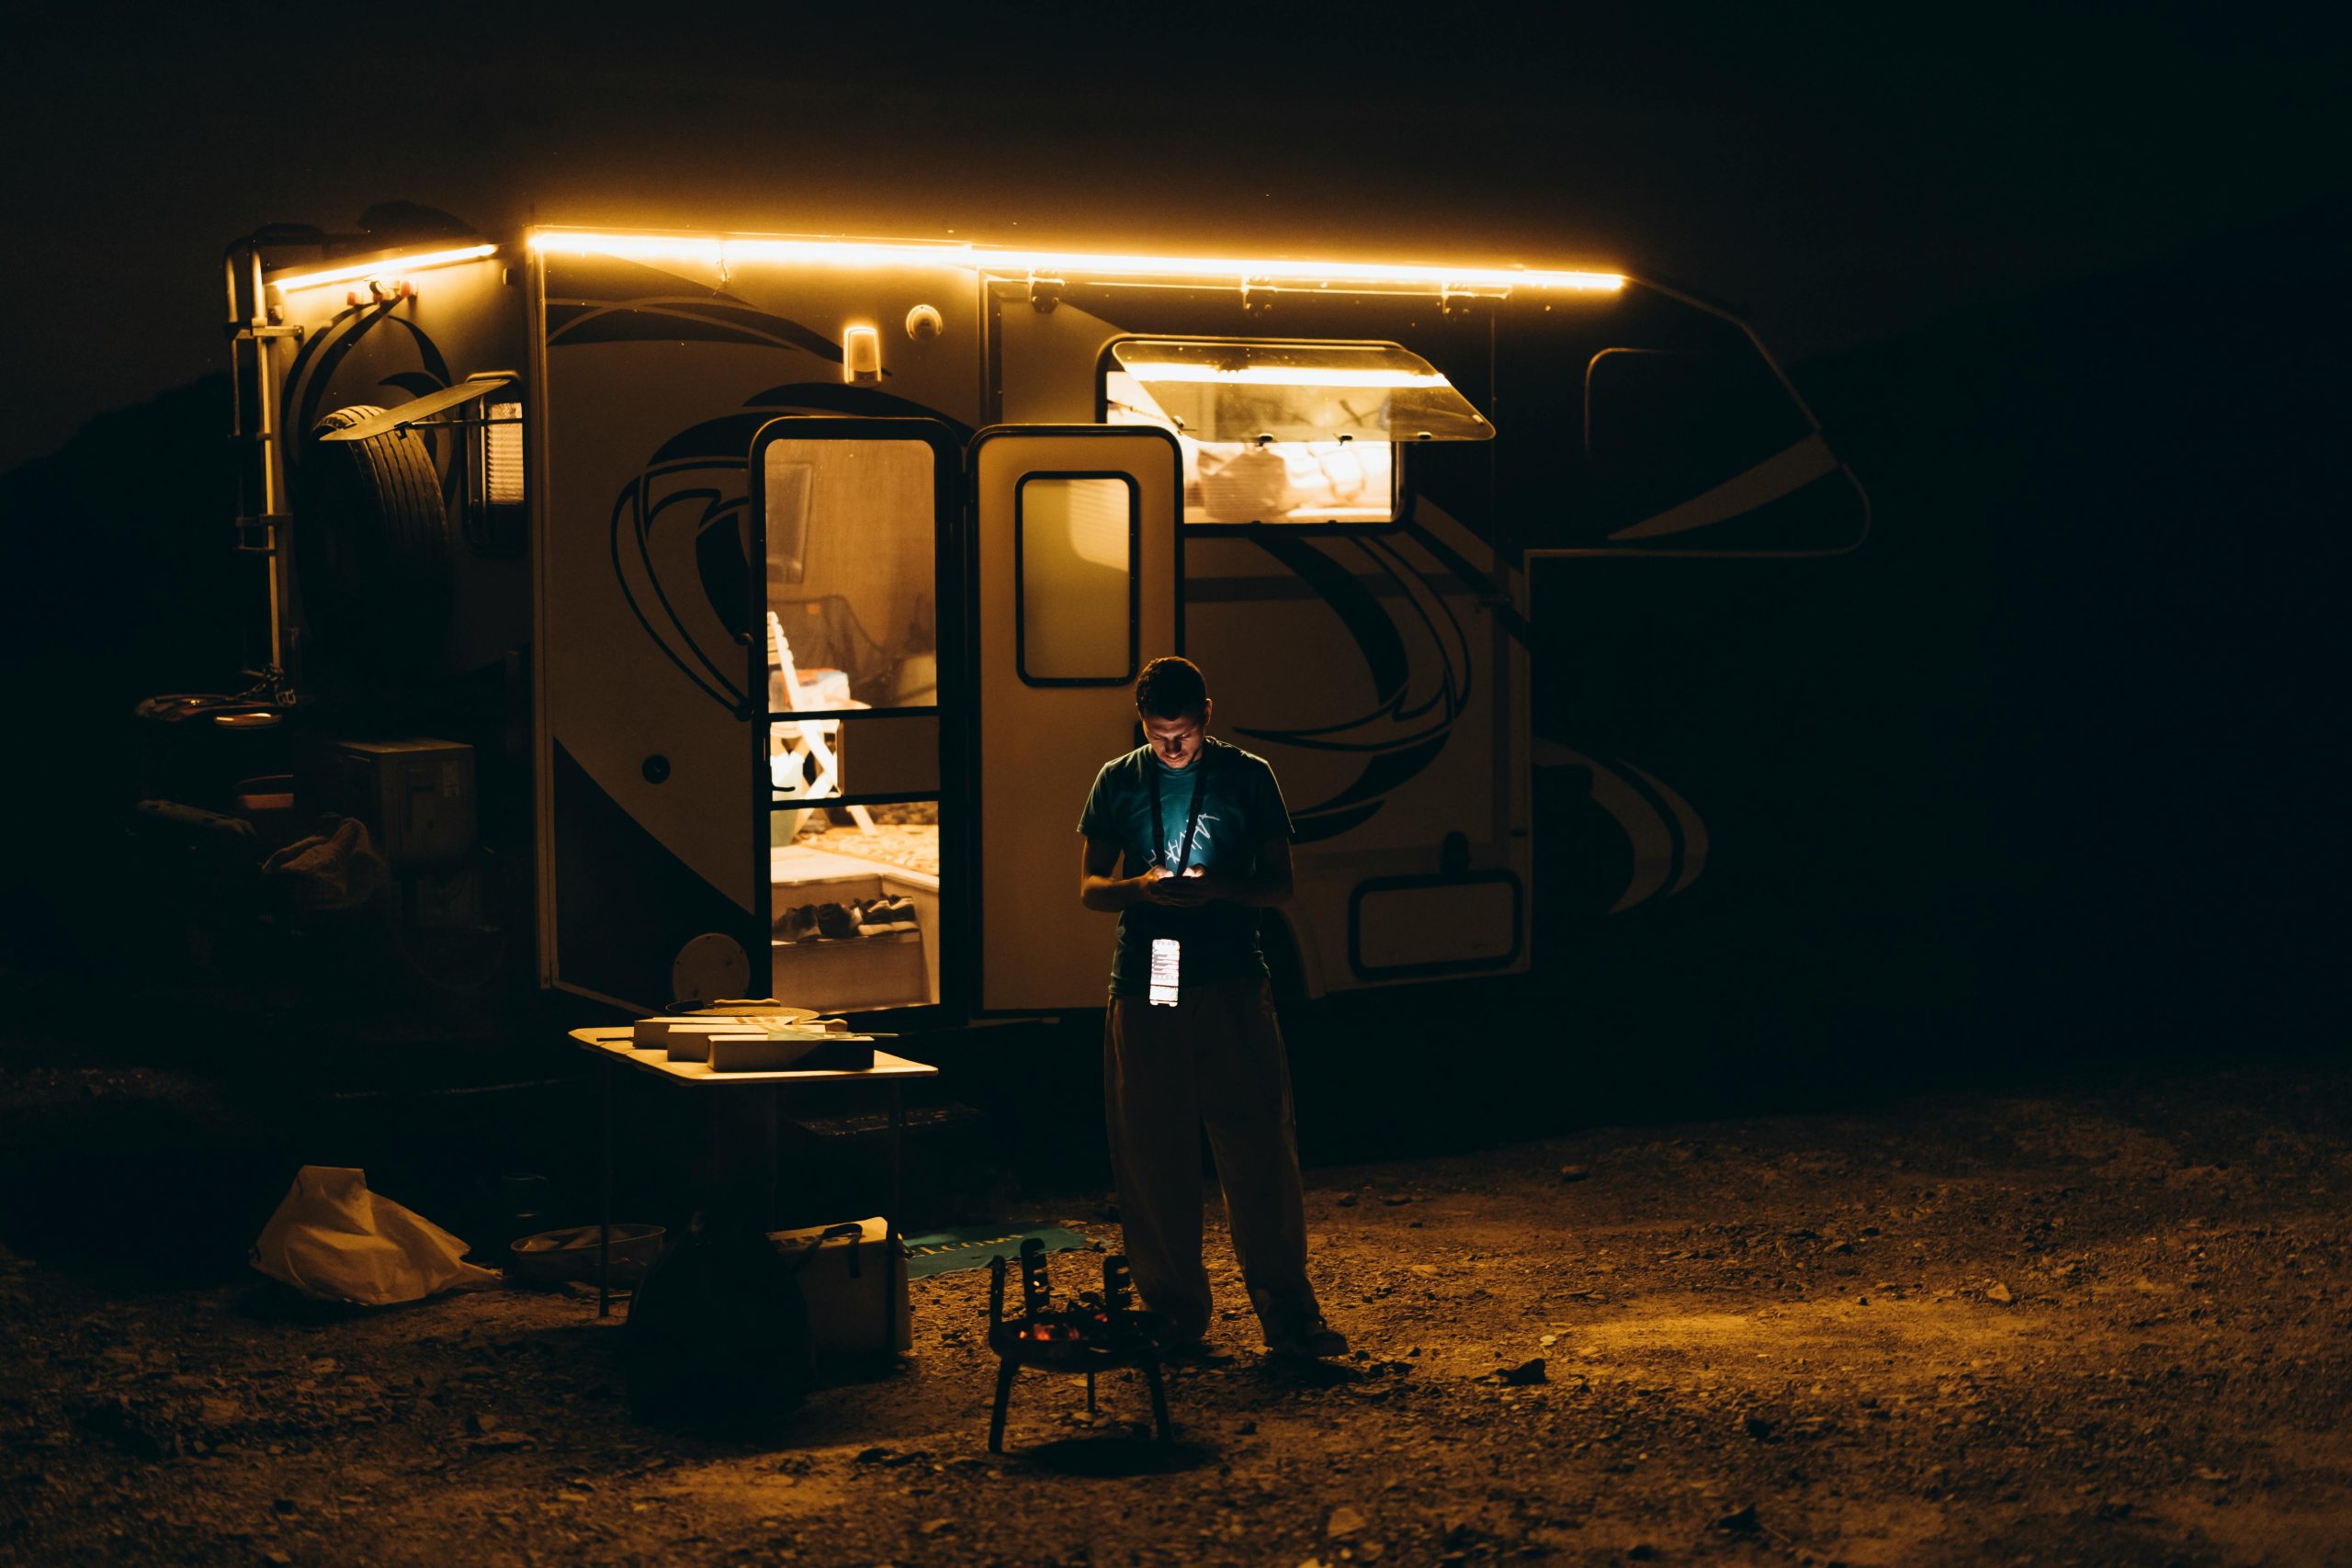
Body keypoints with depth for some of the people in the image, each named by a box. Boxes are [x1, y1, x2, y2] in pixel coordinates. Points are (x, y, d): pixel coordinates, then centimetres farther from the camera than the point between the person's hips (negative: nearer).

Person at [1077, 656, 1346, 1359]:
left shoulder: (1249, 778, 4)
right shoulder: (1118, 782, 9)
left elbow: (1279, 884, 5)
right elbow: (1089, 887, 11)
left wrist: (1217, 889, -15)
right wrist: (1140, 888, -11)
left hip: (1232, 983, -2)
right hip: (1143, 984, 2)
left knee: (1260, 1150, -4)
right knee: (1151, 1156, 3)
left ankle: (1287, 1314, 2)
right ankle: (1174, 1314, 14)